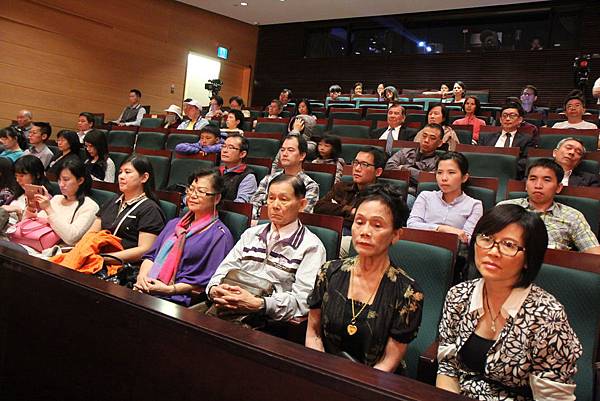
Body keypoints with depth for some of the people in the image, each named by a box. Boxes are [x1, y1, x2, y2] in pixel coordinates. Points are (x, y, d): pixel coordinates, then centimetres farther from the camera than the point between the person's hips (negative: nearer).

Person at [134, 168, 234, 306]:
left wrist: (170, 289, -14)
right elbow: (151, 255, 20)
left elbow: (207, 281, -8)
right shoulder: (174, 223, 24)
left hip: (179, 298, -6)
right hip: (146, 288, 7)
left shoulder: (220, 235, -1)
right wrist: (142, 275, -2)